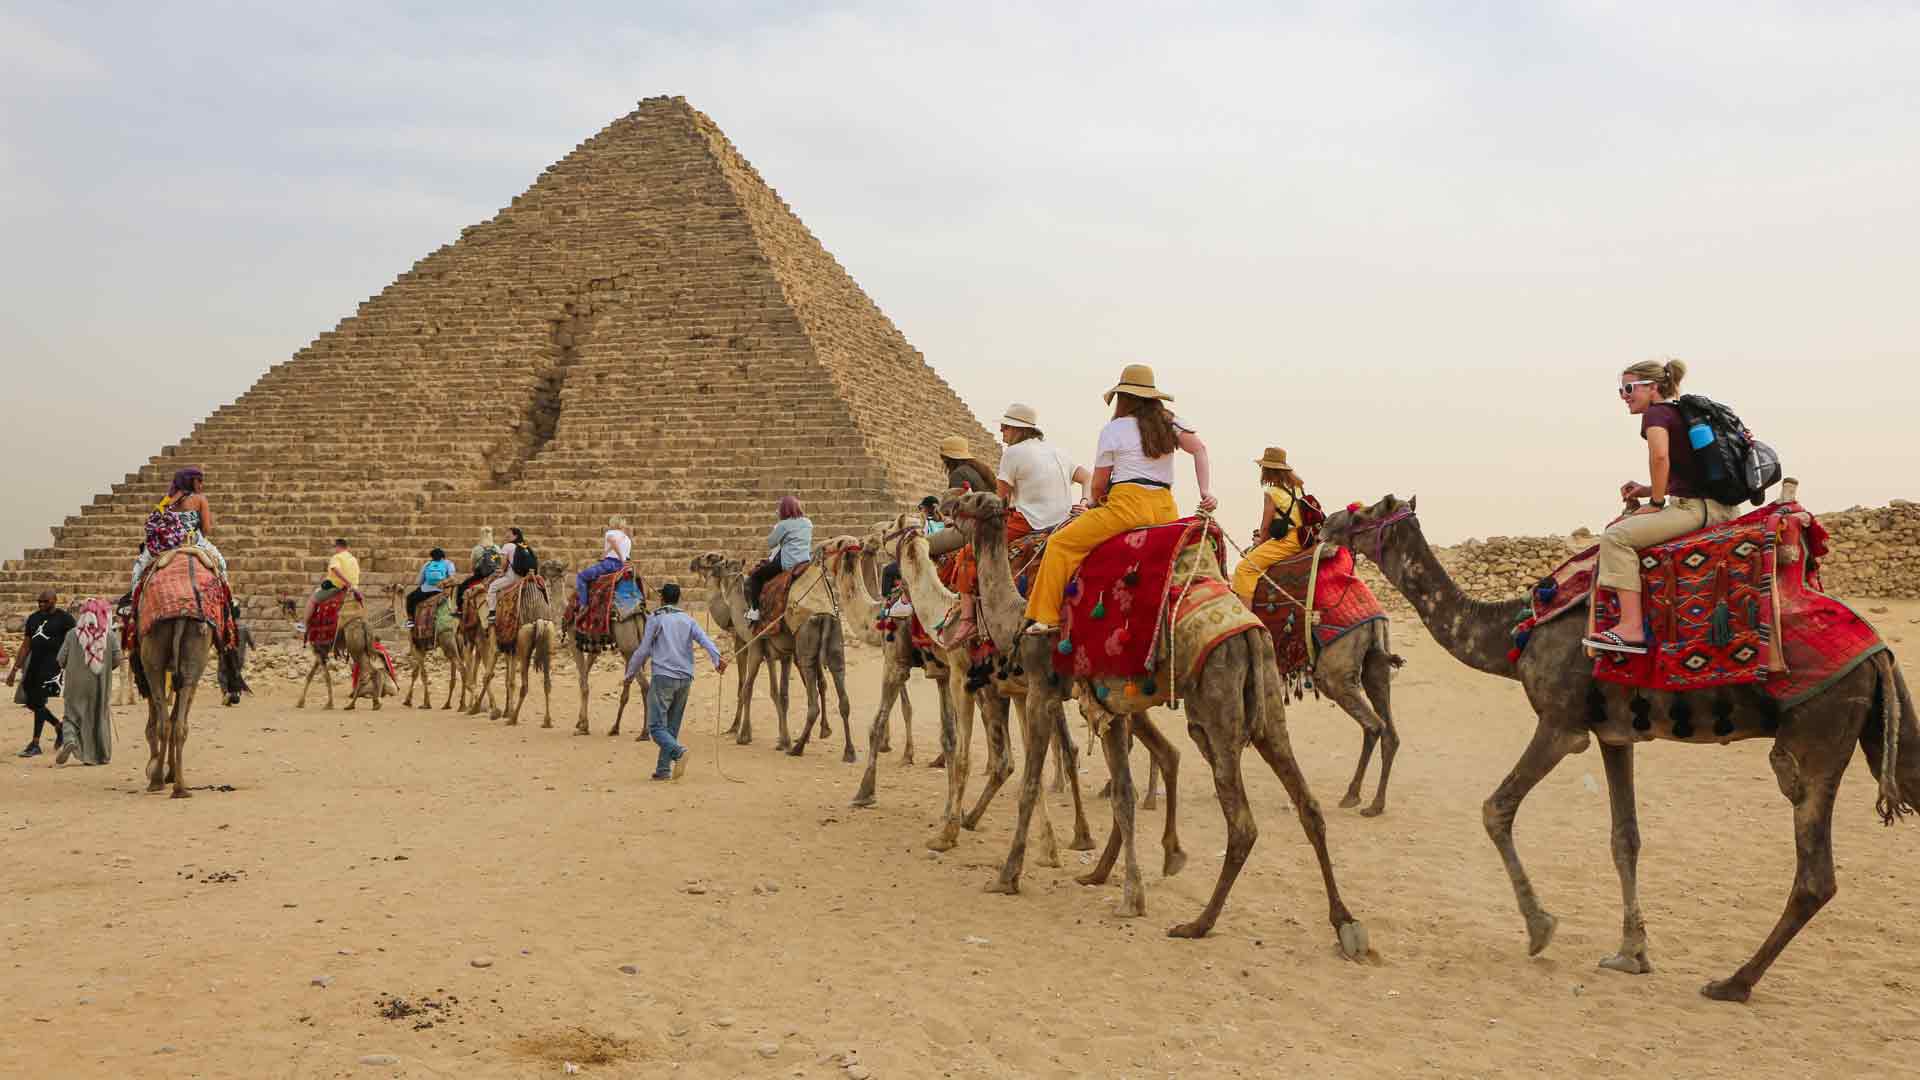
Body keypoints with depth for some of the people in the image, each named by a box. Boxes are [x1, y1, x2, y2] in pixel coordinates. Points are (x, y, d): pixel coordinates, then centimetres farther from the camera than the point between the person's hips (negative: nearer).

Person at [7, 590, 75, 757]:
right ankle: (58, 727, 29)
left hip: (52, 664, -7)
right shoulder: (33, 618, 14)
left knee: (38, 701, -11)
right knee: (30, 702, 9)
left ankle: (35, 744, -5)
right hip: (35, 664, 7)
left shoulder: (64, 618, -5)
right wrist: (15, 669, 14)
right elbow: (26, 645, 17)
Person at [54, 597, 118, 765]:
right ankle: (102, 755, 14)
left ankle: (69, 740, -20)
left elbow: (62, 658, -3)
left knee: (72, 715, 8)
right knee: (100, 717, 11)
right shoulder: (110, 636, -5)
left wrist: (69, 668, 18)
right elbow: (117, 659, -7)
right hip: (100, 683, 1)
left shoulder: (73, 634, -4)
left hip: (76, 682, -1)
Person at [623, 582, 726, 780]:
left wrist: (631, 673, 13)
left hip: (663, 676, -5)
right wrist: (717, 657, -20)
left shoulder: (655, 618, 0)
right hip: (685, 678, 5)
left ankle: (678, 751, -30)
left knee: (656, 726, -6)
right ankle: (663, 769, 12)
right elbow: (704, 639, -6)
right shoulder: (688, 620, 11)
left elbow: (644, 650, -1)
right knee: (671, 727, 13)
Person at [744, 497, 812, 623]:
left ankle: (754, 611, -4)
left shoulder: (783, 525, -9)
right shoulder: (808, 523, 10)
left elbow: (770, 543, -4)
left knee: (755, 576, 5)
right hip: (806, 561, 7)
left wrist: (773, 530, 13)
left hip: (788, 563, -7)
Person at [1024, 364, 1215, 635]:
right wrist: (1206, 493, 0)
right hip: (1165, 509, 5)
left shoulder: (1112, 430, 2)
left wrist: (1097, 501, 26)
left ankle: (1048, 617, 0)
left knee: (1060, 543, 5)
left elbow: (1098, 484, 6)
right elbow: (1200, 450, 2)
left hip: (1128, 504, -5)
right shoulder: (1169, 422, 13)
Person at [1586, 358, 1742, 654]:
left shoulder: (1656, 413, -6)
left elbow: (1660, 456, -26)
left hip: (1695, 507, -11)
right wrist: (1649, 490, 14)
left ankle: (1632, 629, -26)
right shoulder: (1682, 412, 22)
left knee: (1617, 536, -18)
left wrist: (1656, 502, -13)